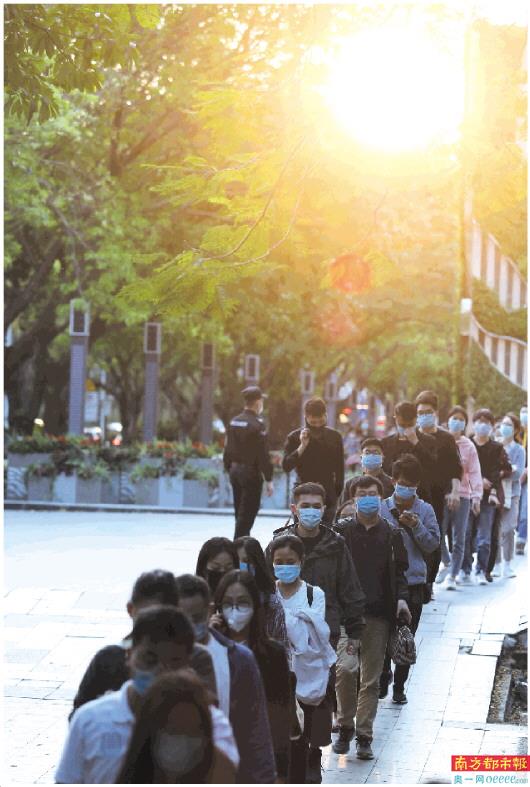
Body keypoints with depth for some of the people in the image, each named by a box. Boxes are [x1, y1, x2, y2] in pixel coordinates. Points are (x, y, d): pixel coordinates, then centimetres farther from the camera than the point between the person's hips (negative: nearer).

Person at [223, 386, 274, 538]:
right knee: (247, 514, -4)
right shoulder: (257, 424, -15)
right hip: (251, 473, -8)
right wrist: (268, 480, -13)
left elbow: (228, 450, 12)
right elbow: (263, 454, -17)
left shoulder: (234, 422, 8)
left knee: (240, 513, 16)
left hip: (235, 471, 8)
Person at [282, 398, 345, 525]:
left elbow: (339, 468, 10)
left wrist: (338, 492, 4)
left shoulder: (335, 437, 5)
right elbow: (286, 466, -8)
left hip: (328, 495, 1)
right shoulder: (294, 437, 0)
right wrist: (302, 446, -18)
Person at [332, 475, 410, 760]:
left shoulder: (392, 534, 9)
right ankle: (345, 727, 1)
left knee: (371, 679, 4)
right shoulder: (340, 531, 4)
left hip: (379, 614, 2)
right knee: (346, 667, -18)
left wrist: (401, 599, -4)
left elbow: (399, 572, 13)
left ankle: (364, 736, 13)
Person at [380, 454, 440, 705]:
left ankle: (399, 685, 18)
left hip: (414, 583, 1)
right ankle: (383, 673, 23)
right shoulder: (382, 508, 1)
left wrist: (416, 526, -16)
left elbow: (433, 544, -3)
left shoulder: (425, 510, 3)